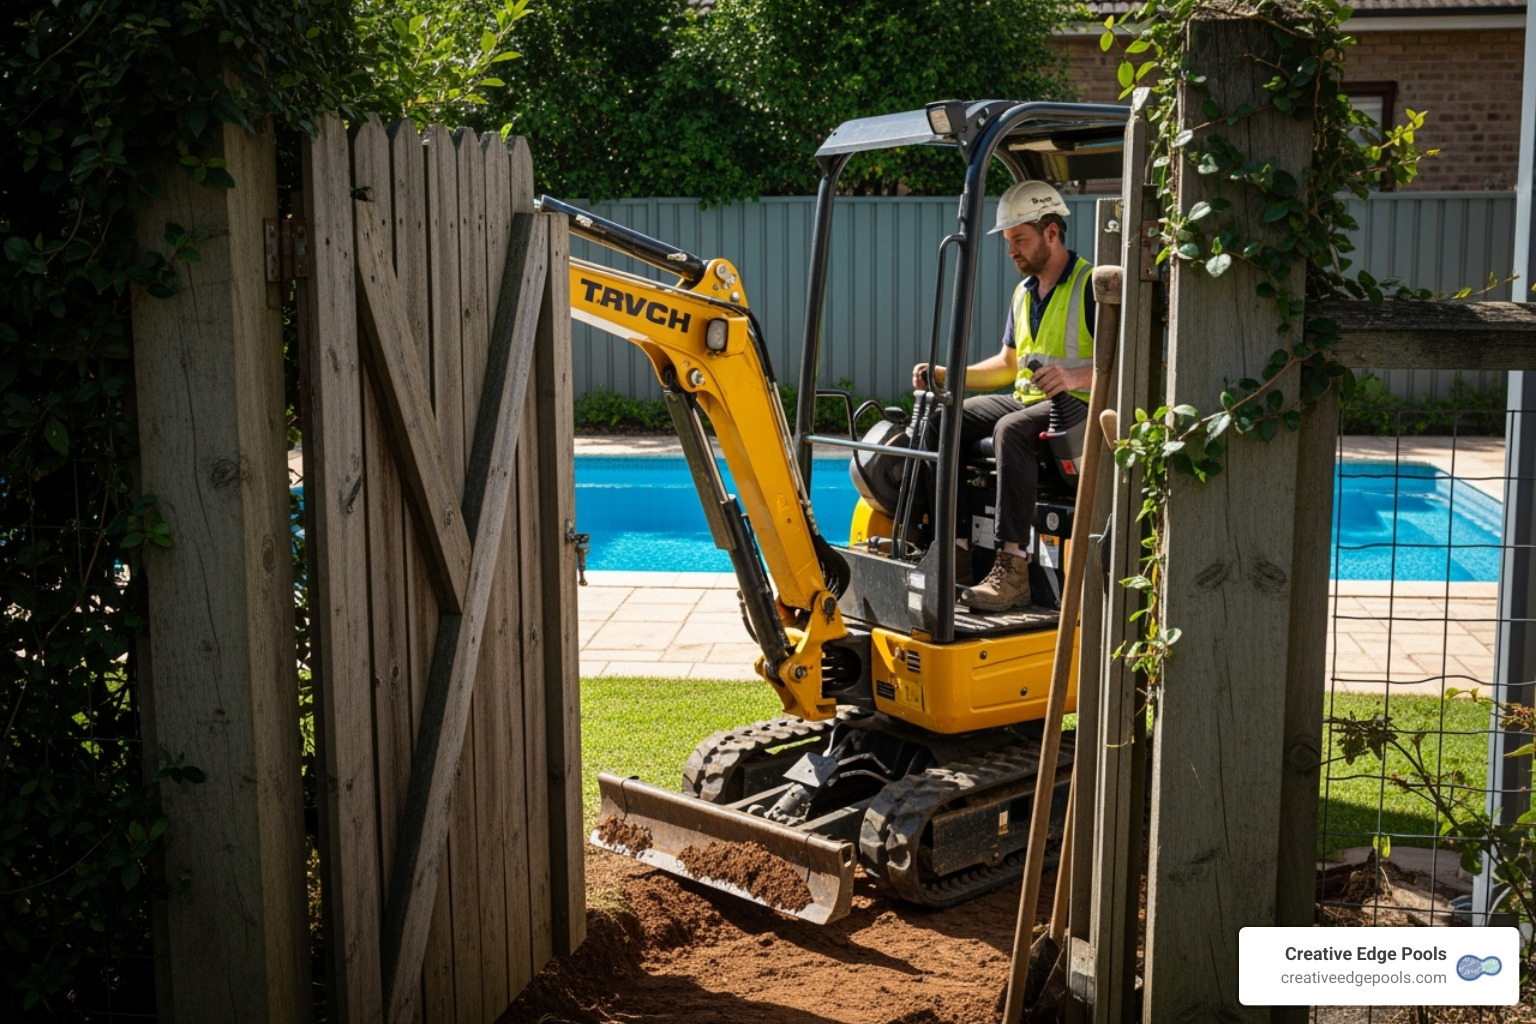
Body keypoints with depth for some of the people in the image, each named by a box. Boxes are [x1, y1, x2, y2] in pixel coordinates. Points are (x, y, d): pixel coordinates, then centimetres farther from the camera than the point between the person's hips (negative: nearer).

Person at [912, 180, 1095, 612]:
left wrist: (1076, 376, -34)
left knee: (1011, 429, -37)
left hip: (1078, 404, -8)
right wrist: (946, 375, 12)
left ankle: (1012, 568, -40)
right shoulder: (1024, 293, 18)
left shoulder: (1092, 285, -8)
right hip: (1027, 398, 8)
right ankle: (956, 544, -16)